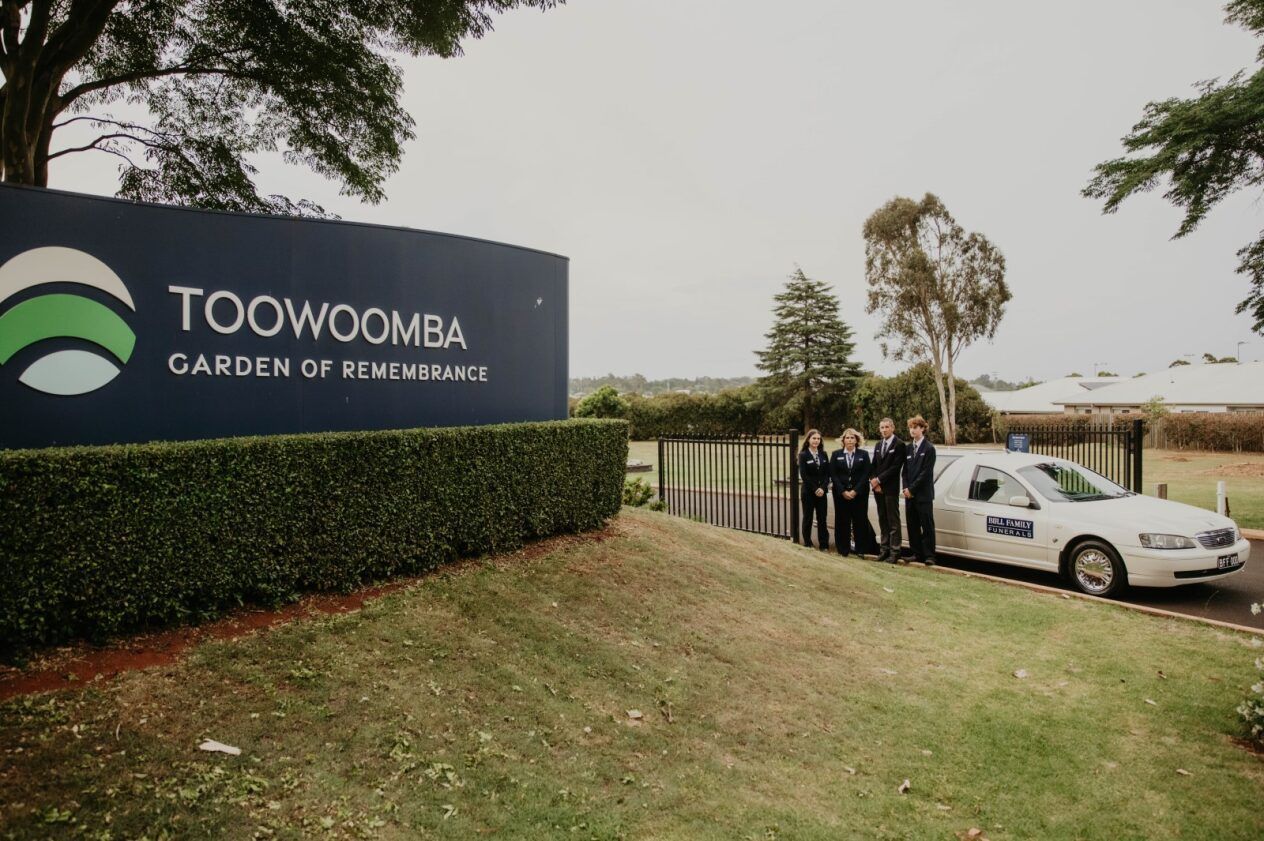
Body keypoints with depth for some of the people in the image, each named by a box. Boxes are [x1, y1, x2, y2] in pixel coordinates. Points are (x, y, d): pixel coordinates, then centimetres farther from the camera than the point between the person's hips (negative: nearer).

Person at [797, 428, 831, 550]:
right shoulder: (803, 455, -4)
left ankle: (824, 545, 10)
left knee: (822, 519, 4)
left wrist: (823, 488, -10)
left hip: (822, 491, 3)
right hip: (808, 491, -3)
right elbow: (804, 475, -9)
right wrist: (815, 489, -13)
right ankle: (807, 544, 14)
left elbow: (827, 473, 4)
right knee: (808, 518, 5)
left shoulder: (824, 454, 7)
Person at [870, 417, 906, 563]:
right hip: (877, 488, 7)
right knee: (882, 520, 10)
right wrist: (873, 481, -2)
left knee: (893, 521, -3)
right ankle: (885, 549, 16)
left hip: (890, 488, -6)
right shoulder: (878, 445, 16)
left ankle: (894, 551, 0)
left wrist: (879, 479, -13)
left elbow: (895, 467, -14)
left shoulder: (899, 445, -7)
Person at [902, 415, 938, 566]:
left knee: (927, 526, -1)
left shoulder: (929, 448, -6)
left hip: (923, 494, -6)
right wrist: (906, 488, 0)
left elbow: (926, 473, -12)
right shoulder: (909, 447, 12)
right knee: (912, 525, 8)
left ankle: (929, 555, 4)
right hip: (909, 494, 6)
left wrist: (912, 489, -13)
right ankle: (917, 553, 17)